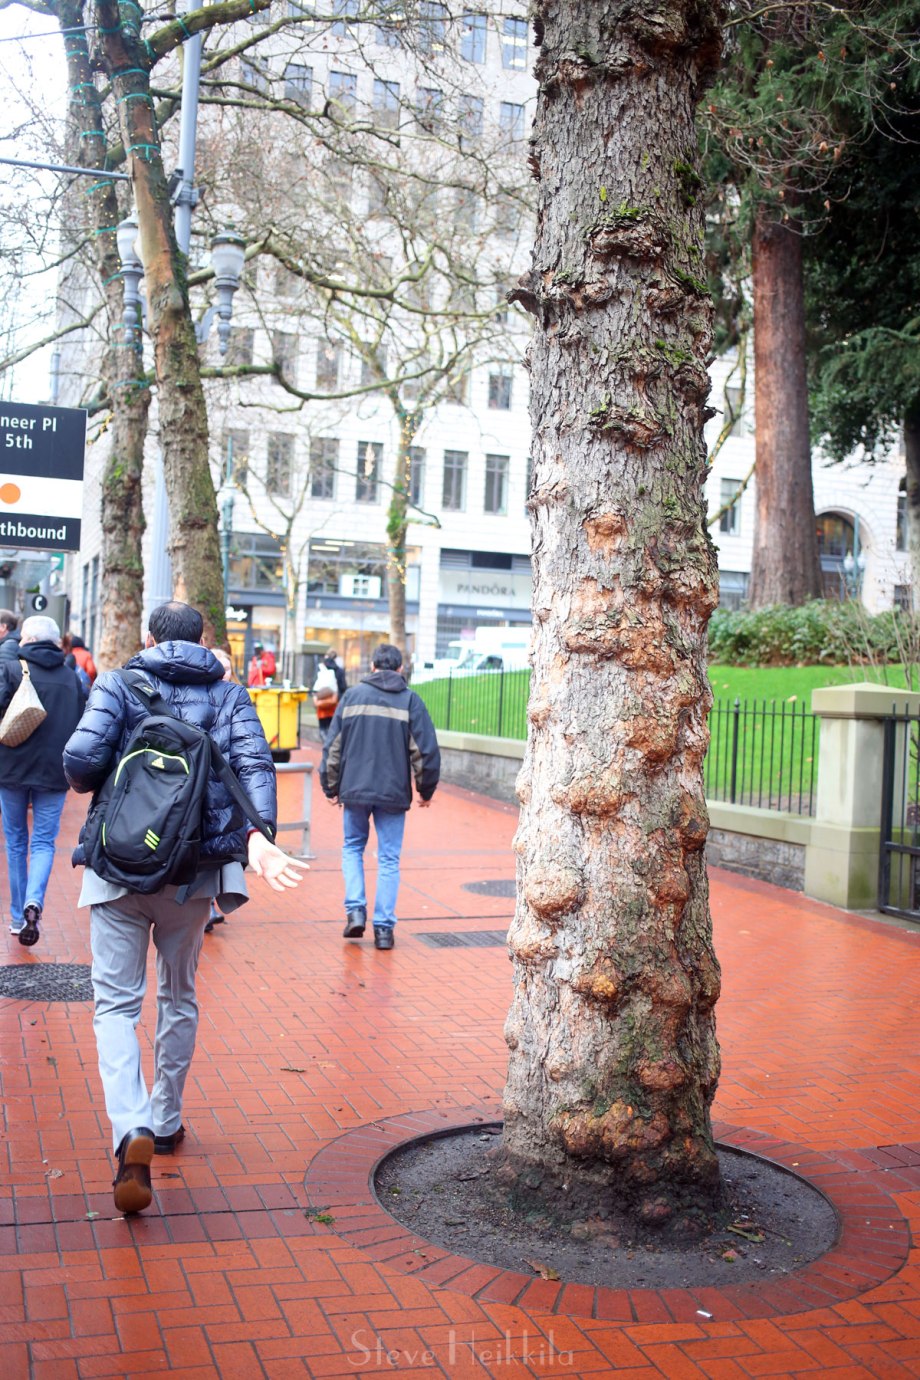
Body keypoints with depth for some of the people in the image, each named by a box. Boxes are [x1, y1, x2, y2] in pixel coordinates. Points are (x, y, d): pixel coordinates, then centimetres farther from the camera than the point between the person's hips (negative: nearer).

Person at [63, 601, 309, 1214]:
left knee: (116, 1003, 2)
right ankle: (166, 1121, 31)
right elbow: (255, 762, -11)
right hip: (195, 872, 3)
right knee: (179, 997, 20)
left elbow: (81, 757, -14)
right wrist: (258, 836, -22)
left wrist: (89, 784, 9)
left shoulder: (119, 684, 1)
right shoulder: (230, 694, 7)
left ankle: (132, 1130, -18)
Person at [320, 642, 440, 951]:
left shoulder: (352, 696, 2)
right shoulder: (410, 700, -1)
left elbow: (333, 746, 3)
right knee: (389, 859, 7)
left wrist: (331, 787, 13)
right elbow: (426, 751, -4)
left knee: (352, 847, 20)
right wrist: (426, 790, 9)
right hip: (394, 793, -1)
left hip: (355, 789, 1)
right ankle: (383, 927, 6)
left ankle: (355, 910, 6)